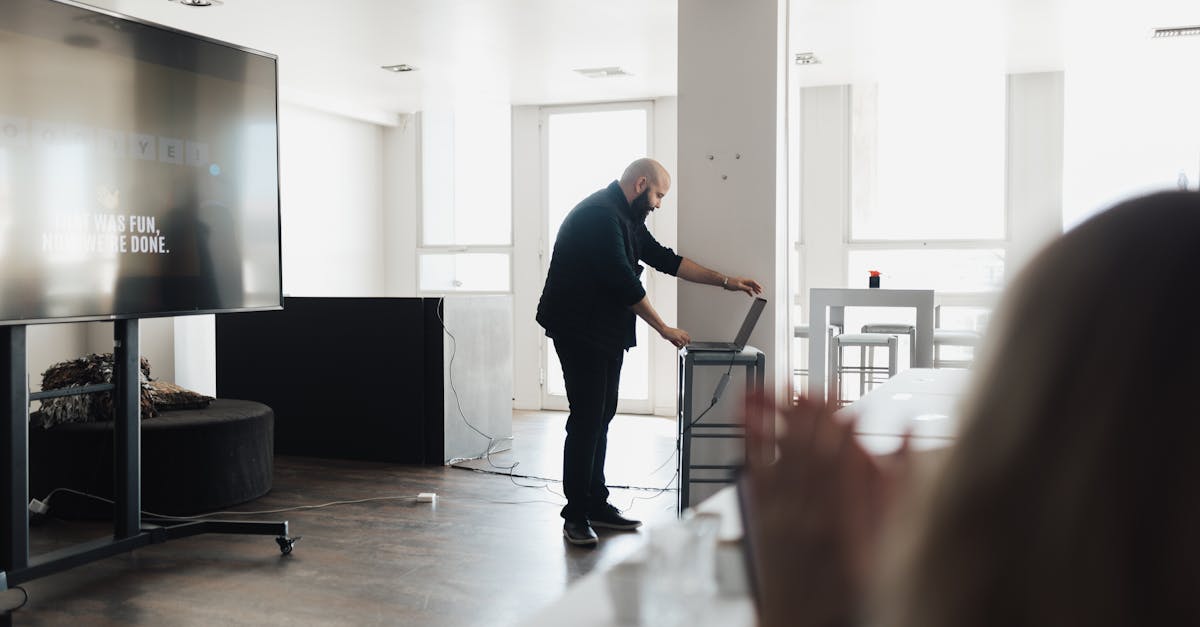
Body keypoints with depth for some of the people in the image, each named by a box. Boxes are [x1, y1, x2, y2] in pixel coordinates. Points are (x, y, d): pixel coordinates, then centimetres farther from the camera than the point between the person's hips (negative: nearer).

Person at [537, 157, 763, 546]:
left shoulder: (626, 218, 15)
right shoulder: (600, 214, -18)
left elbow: (666, 260, 19)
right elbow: (624, 282, -21)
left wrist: (725, 281, 16)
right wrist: (664, 329, -14)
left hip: (607, 334, 10)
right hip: (579, 331, -10)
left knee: (601, 416, 10)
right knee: (587, 419, -10)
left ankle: (596, 505, 17)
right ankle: (575, 516, -3)